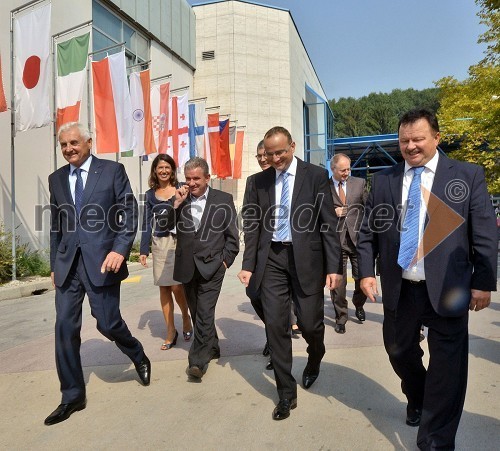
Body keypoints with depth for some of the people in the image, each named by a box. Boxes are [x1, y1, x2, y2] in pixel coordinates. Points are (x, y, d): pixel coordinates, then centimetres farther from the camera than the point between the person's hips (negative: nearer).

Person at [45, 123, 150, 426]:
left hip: (101, 261, -4)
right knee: (65, 329, 4)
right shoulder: (56, 179, 13)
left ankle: (139, 357, 32)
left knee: (108, 323, 0)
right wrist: (55, 265, 14)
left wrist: (119, 250, -17)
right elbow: (56, 226, 16)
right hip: (68, 264, 5)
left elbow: (130, 213, -5)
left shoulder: (113, 170, -1)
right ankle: (73, 396, 21)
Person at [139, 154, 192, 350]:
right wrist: (144, 250, 5)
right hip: (159, 244, 3)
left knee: (177, 286, -7)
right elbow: (147, 224, 9)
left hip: (180, 241, -3)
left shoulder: (181, 189, 2)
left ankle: (186, 317, 23)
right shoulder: (150, 194, 10)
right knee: (164, 288, 6)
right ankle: (171, 330, 18)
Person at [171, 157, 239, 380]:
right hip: (187, 267, 4)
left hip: (211, 266, -4)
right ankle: (212, 348, 34)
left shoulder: (223, 200, -2)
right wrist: (176, 203, -12)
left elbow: (232, 235, 2)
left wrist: (225, 260, -4)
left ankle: (198, 360, -1)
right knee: (197, 313, 15)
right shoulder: (179, 199, 5)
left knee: (205, 312, -11)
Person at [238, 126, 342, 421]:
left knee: (310, 323, 5)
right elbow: (253, 225, 8)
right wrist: (248, 264, 3)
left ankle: (314, 359, 43)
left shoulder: (316, 175, -2)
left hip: (305, 258, -2)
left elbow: (329, 224, -4)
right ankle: (287, 394, 21)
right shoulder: (260, 180, 7)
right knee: (275, 326, 3)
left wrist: (334, 267, -8)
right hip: (272, 258, 3)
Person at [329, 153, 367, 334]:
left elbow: (368, 208, 10)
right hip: (335, 239, -2)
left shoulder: (359, 183, 9)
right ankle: (340, 317, 18)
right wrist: (332, 212, -11)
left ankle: (359, 305, 38)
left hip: (358, 237, 2)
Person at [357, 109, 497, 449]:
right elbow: (368, 232, 6)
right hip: (398, 290, 3)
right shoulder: (384, 180, 5)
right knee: (399, 351, 19)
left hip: (446, 290, -2)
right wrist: (366, 272, -2)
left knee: (447, 367, 6)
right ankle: (417, 401, 50)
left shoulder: (468, 175, -1)